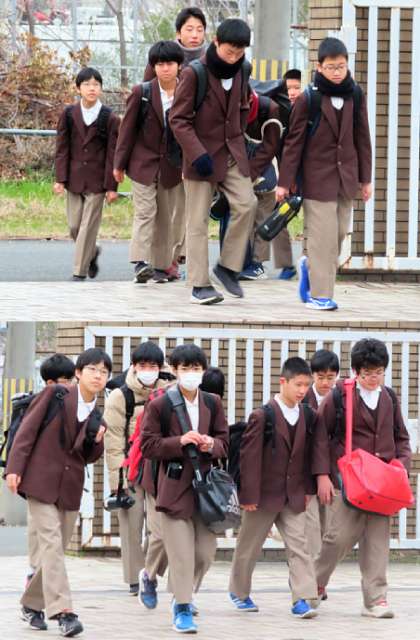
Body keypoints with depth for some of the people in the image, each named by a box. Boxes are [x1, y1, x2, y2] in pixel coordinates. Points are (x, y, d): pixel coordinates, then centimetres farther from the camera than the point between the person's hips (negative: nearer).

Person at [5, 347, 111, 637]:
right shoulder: (55, 395, -4)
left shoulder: (98, 416, 9)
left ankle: (32, 604, 24)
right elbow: (28, 429, -5)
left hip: (70, 488, 5)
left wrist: (97, 441, -7)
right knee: (51, 542, -15)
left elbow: (89, 458, 15)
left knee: (56, 548, 8)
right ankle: (62, 610, -22)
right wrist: (15, 468, -13)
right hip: (41, 481, -5)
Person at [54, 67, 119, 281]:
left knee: (88, 227, -5)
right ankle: (92, 252, 34)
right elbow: (62, 149, 4)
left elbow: (112, 154, -3)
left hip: (96, 181, -3)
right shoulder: (69, 115, 3)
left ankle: (80, 272, 0)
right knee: (74, 226, 6)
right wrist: (60, 179, -3)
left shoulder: (109, 119, -4)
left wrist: (111, 186, -5)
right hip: (74, 179, 3)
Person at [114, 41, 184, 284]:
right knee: (145, 212, -13)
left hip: (171, 165, 2)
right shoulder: (141, 93, -7)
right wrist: (120, 164, 1)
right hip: (143, 162, -2)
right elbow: (128, 128, -1)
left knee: (165, 217, 8)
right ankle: (140, 263, -21)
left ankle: (161, 265, 16)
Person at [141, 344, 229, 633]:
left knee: (206, 552, 6)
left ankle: (184, 594, 31)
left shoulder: (213, 403, 9)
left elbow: (224, 442, 13)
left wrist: (211, 445, -10)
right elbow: (148, 446, -5)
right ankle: (183, 608, 1)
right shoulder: (159, 406, -3)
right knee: (181, 552, -7)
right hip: (175, 486, -4)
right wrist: (180, 442, -18)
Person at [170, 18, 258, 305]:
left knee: (246, 204, -11)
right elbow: (178, 119, -13)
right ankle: (200, 284, 2)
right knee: (198, 221, -1)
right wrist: (198, 154, -20)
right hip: (202, 154, -5)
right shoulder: (194, 74, -13)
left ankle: (228, 267, 4)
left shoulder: (240, 71, 4)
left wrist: (237, 137, 13)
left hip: (233, 153, 5)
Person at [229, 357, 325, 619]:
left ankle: (303, 598, -13)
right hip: (265, 494, -4)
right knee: (249, 546, 11)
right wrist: (249, 495, -15)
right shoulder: (263, 416, -13)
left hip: (294, 496, 4)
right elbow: (249, 455, -14)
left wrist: (307, 488, 8)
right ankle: (239, 592, 30)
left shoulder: (308, 417, 3)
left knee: (298, 544, -8)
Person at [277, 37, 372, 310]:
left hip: (346, 175, 4)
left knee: (341, 232, 7)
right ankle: (320, 293, 2)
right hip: (318, 175, -4)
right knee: (323, 234, -5)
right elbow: (294, 141, -4)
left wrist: (366, 178, 12)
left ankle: (311, 266, 33)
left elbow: (362, 138, 11)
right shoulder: (308, 99, -7)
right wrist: (285, 182, -5)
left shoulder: (355, 95, 5)